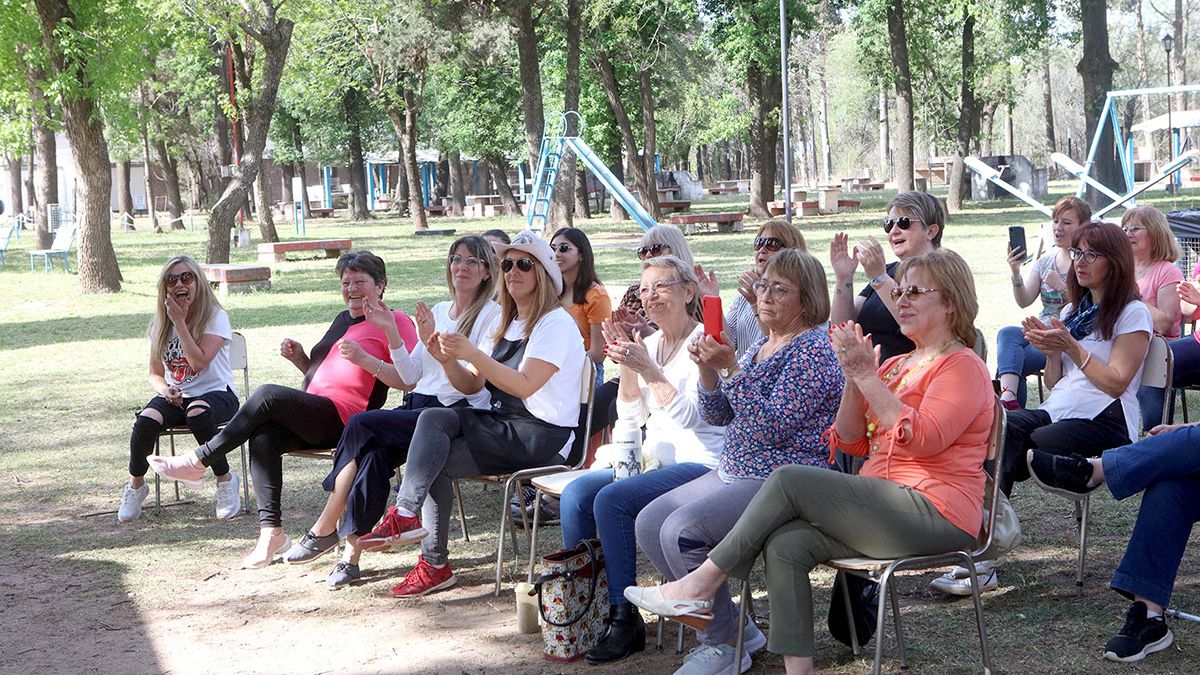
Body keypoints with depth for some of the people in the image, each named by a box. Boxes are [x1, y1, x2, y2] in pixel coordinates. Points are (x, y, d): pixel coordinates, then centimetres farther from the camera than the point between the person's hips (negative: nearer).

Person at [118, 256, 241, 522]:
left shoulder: (216, 317, -6)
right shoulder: (160, 324, 9)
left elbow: (199, 362, -19)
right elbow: (155, 374, 11)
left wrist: (180, 321, -16)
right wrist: (165, 390, -12)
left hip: (216, 393, -4)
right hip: (175, 397, 4)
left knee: (198, 413, -40)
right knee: (146, 420, -29)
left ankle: (225, 480, -19)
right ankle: (136, 486, -5)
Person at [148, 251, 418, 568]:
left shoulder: (395, 322, 2)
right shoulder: (343, 319, 28)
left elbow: (408, 381, -11)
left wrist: (363, 358, -21)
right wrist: (299, 358, 14)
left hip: (344, 420, -8)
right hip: (312, 418, 8)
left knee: (268, 394, -26)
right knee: (263, 439, -23)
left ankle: (199, 460, -16)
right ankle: (271, 531, -27)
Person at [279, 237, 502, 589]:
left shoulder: (491, 315, -1)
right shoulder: (438, 311, 21)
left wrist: (432, 342, -20)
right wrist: (391, 331, 8)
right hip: (419, 407, 6)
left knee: (361, 425, -24)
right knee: (374, 454, -27)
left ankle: (326, 527, -14)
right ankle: (352, 552, -25)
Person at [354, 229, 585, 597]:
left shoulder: (555, 324, -9)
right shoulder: (507, 324, 19)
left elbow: (525, 385, -22)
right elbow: (471, 385, 13)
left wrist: (472, 354, -29)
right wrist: (448, 360, -7)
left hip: (542, 435, -8)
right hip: (502, 423, 8)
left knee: (437, 463, -21)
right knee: (434, 417, -18)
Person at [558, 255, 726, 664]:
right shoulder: (651, 343, 15)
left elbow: (691, 416, -16)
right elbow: (632, 416, 11)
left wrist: (650, 370, -25)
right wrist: (627, 367, -3)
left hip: (698, 463, -8)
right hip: (653, 459, 8)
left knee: (612, 500, -27)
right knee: (576, 494, -13)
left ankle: (624, 619, -19)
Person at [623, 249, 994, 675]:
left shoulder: (962, 366, -3)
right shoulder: (897, 365, 22)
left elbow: (923, 439, -19)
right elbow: (849, 443, 15)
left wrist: (867, 377, -19)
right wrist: (854, 379, -1)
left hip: (935, 513, -8)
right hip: (883, 505, 8)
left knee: (789, 479, -19)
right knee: (786, 545, -18)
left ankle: (702, 585, -10)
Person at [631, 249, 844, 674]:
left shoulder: (814, 350, -12)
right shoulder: (762, 346, 16)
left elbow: (771, 428, -22)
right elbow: (717, 416, 14)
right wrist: (707, 369, -3)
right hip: (732, 474, 10)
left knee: (681, 529, -26)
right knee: (650, 523, 2)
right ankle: (734, 627, 7)